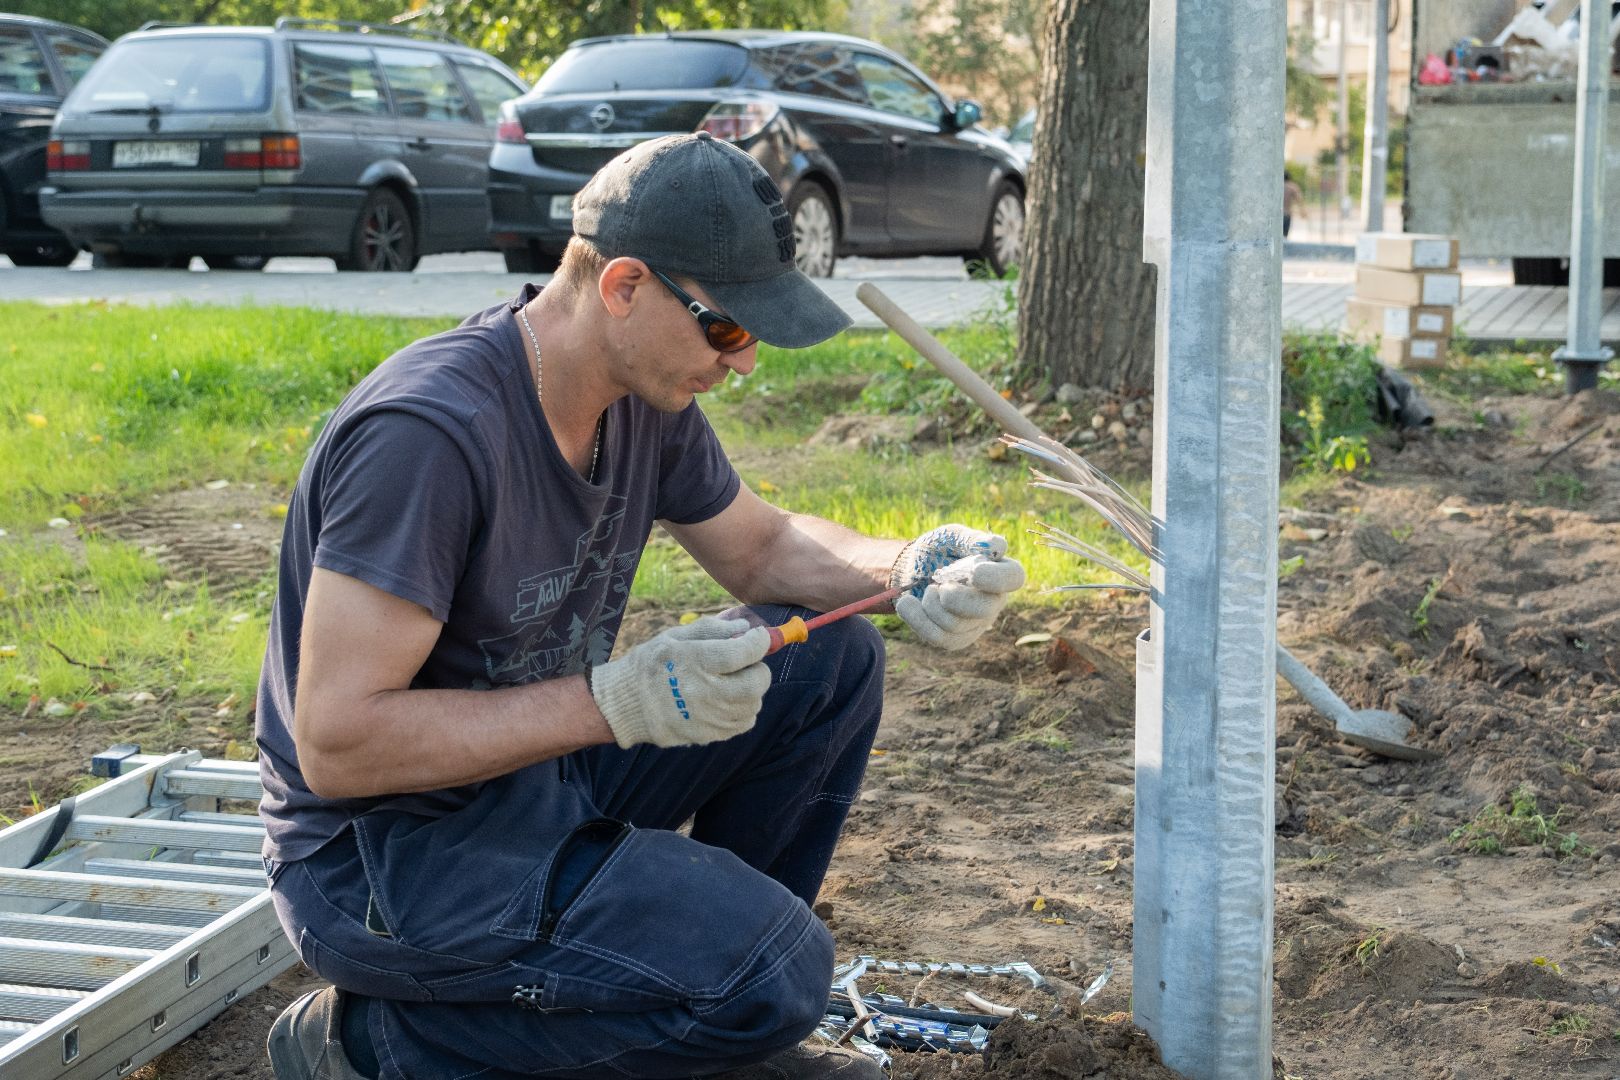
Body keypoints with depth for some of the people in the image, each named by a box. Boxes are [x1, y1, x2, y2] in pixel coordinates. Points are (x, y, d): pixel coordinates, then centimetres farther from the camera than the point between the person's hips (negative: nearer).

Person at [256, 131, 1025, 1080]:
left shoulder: (646, 399, 0)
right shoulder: (429, 432, -27)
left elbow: (763, 548, 17)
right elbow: (335, 741, -27)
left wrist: (907, 570, -5)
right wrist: (616, 701, -31)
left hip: (545, 777, 9)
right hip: (381, 855, -9)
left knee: (834, 663, 3)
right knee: (776, 971, -25)